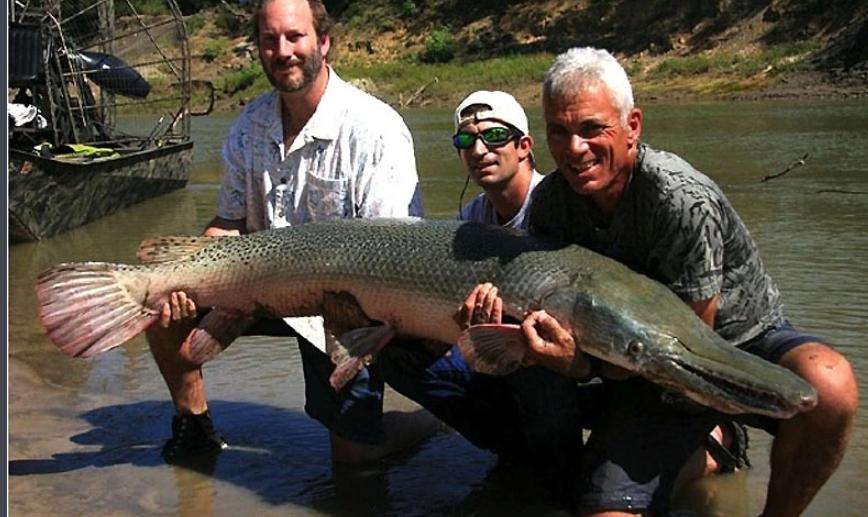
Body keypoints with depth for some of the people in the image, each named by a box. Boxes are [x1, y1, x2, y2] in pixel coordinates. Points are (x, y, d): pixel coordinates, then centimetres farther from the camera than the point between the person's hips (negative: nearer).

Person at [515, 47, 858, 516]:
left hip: (742, 342, -3)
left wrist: (582, 363, -35)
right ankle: (708, 440, 16)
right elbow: (544, 301, -1)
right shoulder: (550, 203, -11)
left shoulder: (683, 200, -29)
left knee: (827, 388, -37)